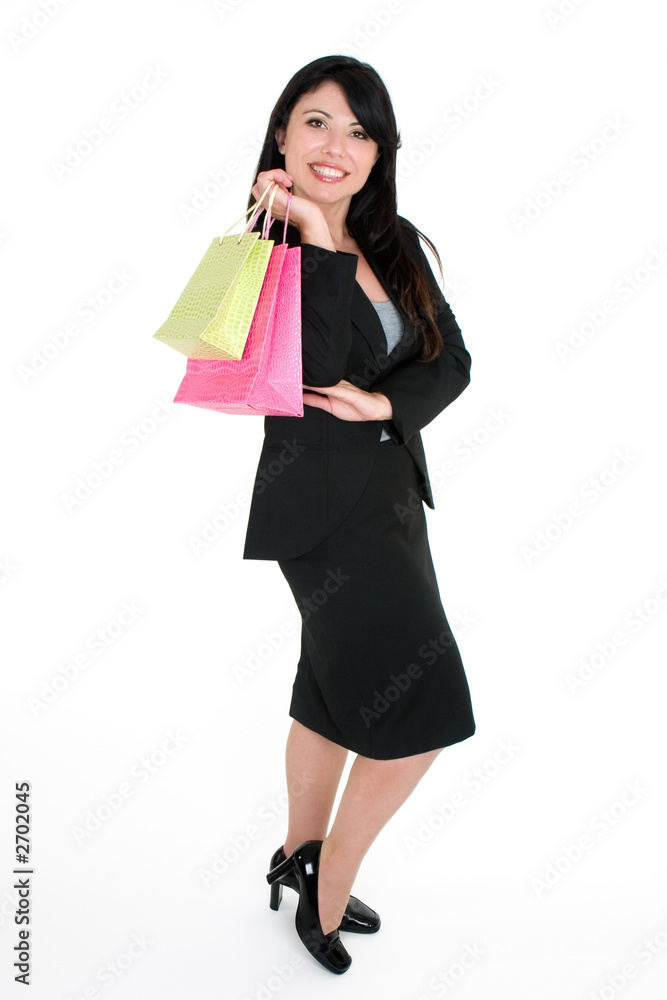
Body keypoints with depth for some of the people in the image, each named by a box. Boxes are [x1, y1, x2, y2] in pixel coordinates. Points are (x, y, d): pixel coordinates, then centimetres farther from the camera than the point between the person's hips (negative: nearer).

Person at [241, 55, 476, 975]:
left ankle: (300, 859, 42)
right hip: (324, 504, -7)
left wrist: (382, 402, -13)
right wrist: (318, 243, -21)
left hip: (392, 493, 7)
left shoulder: (397, 245, 8)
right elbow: (314, 371, -25)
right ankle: (328, 894, 18)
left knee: (337, 693, 19)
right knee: (421, 711, -7)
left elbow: (453, 362, 4)